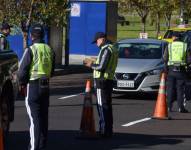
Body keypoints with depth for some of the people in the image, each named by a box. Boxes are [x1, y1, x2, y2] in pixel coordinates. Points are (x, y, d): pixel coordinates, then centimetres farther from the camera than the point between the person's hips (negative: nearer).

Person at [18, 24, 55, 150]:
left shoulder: (30, 50, -14)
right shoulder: (50, 50, 7)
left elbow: (22, 70, -13)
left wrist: (23, 83, 1)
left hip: (33, 86, -6)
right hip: (46, 86, 6)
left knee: (34, 117, -4)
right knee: (44, 116, 13)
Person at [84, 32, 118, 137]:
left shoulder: (106, 49, -13)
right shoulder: (112, 49, 18)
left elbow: (101, 67, -21)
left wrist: (91, 65, -5)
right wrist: (94, 65, 16)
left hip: (102, 81, -10)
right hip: (109, 80, 10)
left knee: (102, 107, -8)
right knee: (107, 107, 13)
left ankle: (104, 131, -9)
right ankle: (108, 131, 17)